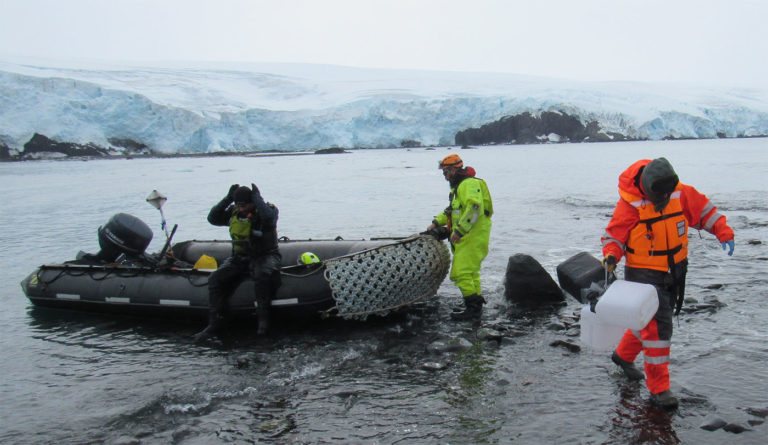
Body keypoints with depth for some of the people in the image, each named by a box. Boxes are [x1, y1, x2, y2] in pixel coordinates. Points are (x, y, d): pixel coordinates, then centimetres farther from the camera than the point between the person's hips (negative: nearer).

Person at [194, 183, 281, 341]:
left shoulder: (268, 209, -7)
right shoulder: (234, 212, 7)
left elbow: (269, 217, -32)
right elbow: (213, 219, -2)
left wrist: (257, 197, -20)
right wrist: (227, 199, -8)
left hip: (264, 256, -5)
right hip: (239, 258, 5)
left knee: (262, 275, -38)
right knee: (216, 279, -14)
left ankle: (264, 320, -26)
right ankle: (214, 325, -12)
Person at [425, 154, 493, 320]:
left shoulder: (469, 184, -14)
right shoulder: (458, 186, 21)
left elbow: (474, 208, -27)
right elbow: (452, 210, 30)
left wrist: (459, 230, -29)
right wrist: (436, 222, 19)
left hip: (473, 236, -11)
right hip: (466, 237, 11)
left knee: (461, 272, -13)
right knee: (470, 272, 17)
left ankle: (473, 308, -10)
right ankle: (476, 305, 26)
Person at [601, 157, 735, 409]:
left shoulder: (682, 193, -6)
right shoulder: (629, 205, -19)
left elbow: (704, 210, 8)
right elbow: (613, 235, -11)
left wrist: (724, 232, -3)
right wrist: (611, 255, -29)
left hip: (674, 273, 6)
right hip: (643, 274, -6)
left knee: (650, 321, 20)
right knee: (658, 326, -12)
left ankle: (623, 355, 46)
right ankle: (659, 388, -3)